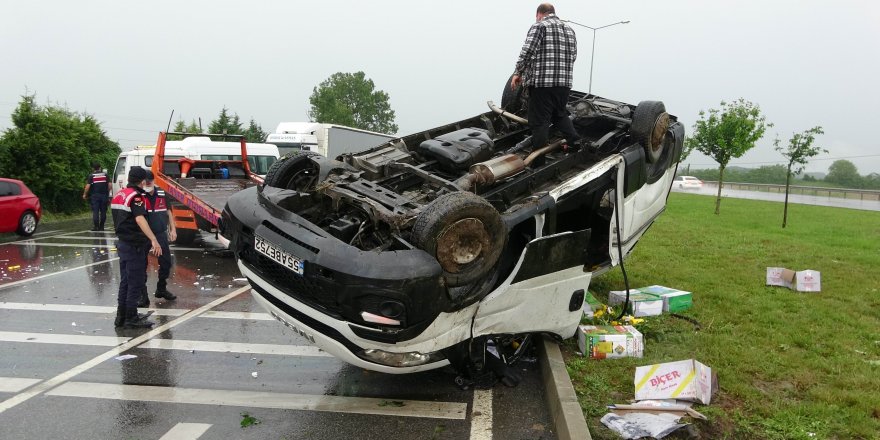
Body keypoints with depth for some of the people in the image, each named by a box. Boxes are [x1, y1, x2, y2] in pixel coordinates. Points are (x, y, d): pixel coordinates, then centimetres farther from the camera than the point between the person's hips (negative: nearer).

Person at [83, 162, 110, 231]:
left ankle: (96, 226, -6)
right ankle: (101, 227, 10)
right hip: (104, 195, 2)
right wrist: (108, 192, 15)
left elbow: (87, 186, -9)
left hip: (94, 195, -2)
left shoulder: (91, 176, -2)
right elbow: (109, 185, 2)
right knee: (103, 211, 8)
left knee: (95, 211, -1)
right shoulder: (105, 174, 6)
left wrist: (85, 194, 2)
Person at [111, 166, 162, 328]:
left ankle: (121, 316, 23)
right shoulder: (136, 197, -17)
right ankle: (131, 319, 3)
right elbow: (140, 219, -32)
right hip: (135, 246, -9)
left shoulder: (119, 194, 13)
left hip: (122, 243, 9)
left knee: (125, 281, 17)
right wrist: (154, 240, -41)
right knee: (136, 283, -2)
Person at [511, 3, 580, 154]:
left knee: (539, 121, -1)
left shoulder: (539, 26, -3)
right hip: (565, 82, 7)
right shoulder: (569, 29, 19)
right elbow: (573, 55, 19)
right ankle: (576, 143, 19)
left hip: (541, 82, -7)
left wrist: (518, 73, -6)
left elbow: (527, 52, -13)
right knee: (560, 114, 26)